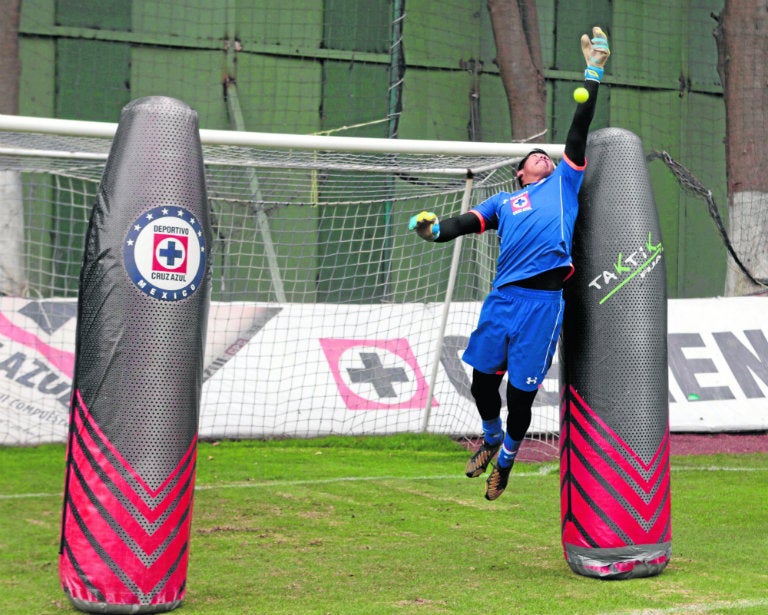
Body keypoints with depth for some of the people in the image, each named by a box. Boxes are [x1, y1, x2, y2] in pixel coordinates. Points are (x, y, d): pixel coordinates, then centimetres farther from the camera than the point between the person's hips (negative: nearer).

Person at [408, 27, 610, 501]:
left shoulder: (563, 184, 19)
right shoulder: (503, 202, 23)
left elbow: (578, 133, 13)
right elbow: (467, 223, 8)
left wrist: (594, 73, 8)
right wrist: (435, 229, -14)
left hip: (543, 301, -2)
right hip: (503, 296, 2)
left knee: (522, 391, -1)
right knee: (483, 378, 4)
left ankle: (505, 460, 22)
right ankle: (492, 438, 34)